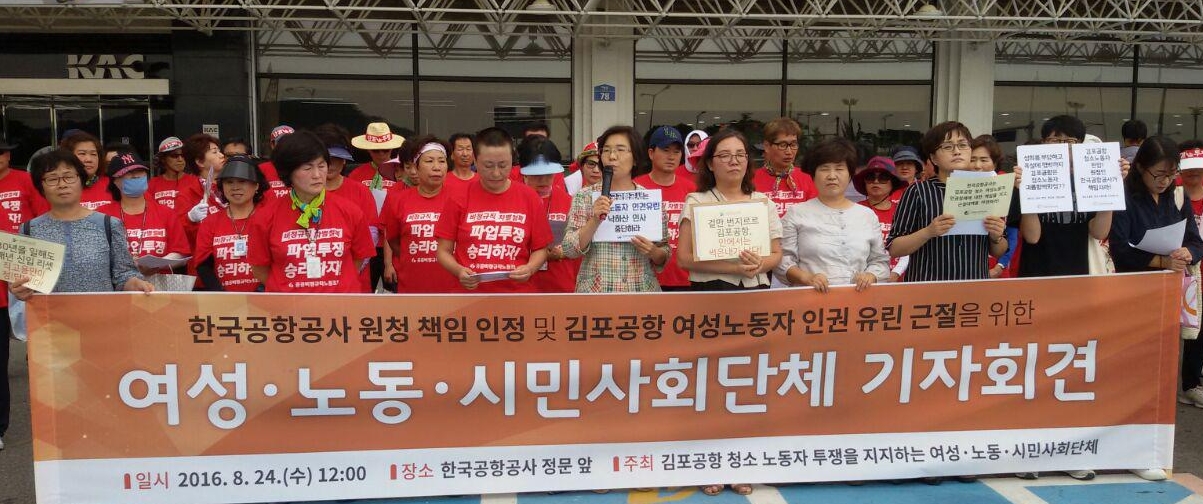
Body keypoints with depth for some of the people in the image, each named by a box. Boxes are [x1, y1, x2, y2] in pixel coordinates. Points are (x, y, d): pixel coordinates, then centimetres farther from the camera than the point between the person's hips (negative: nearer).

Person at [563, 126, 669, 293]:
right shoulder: (585, 197, 3)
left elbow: (664, 256, 11)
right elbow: (569, 250, -5)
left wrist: (653, 251, -9)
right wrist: (595, 221, -17)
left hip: (642, 290, 1)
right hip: (596, 291, -1)